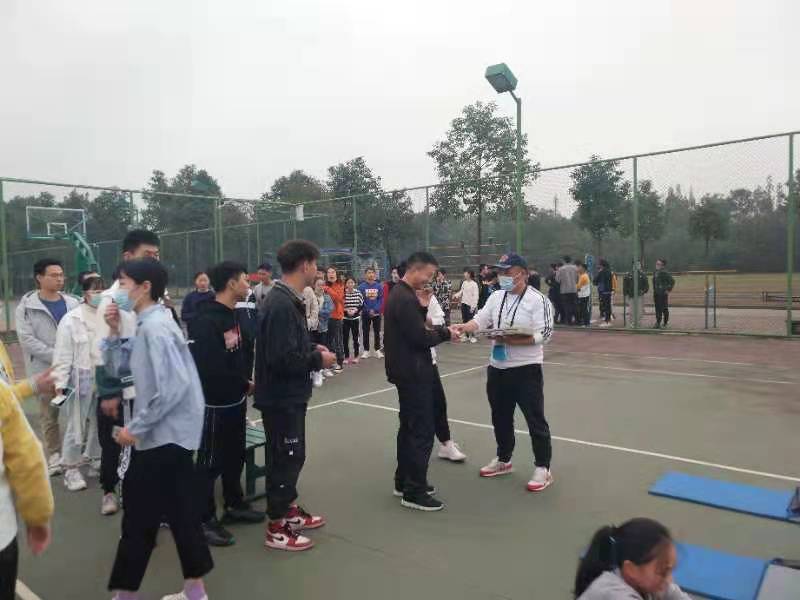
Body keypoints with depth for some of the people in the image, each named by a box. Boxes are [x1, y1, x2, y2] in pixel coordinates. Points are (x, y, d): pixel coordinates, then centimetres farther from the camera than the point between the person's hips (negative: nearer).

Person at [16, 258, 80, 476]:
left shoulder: (73, 303, 5)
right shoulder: (26, 307, -2)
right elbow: (27, 340, -10)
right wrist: (56, 356, -17)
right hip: (45, 370, -2)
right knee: (49, 415, 10)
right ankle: (54, 455, 23)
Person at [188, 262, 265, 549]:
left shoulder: (234, 315, 8)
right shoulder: (206, 321, -22)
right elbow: (209, 369, -27)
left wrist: (247, 380, -4)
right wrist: (245, 384, -16)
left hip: (236, 400, 9)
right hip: (214, 403, -9)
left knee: (235, 455, 20)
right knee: (210, 461, 4)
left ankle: (235, 505, 36)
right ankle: (205, 520, 18)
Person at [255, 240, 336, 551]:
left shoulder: (287, 299, 8)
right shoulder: (282, 304, -24)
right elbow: (282, 358, -29)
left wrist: (312, 348, 5)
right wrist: (318, 360, -16)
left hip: (289, 394, 10)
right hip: (281, 397, -10)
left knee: (292, 455, 20)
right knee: (286, 457, 2)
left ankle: (289, 511, 36)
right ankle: (276, 528, 17)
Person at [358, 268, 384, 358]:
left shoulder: (379, 286, -2)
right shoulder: (362, 286, -6)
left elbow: (381, 299, -4)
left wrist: (375, 309, -15)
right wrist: (368, 310, -13)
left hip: (377, 313, 1)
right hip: (365, 313, -1)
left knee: (377, 332, 8)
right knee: (365, 332, 6)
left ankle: (377, 350, 18)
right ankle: (366, 350, 15)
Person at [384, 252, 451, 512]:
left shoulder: (399, 293, 12)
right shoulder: (406, 299, -21)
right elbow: (421, 338, -23)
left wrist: (423, 306, 2)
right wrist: (445, 332, -7)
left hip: (405, 370, 11)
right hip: (413, 372, -11)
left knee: (409, 427, 18)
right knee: (422, 431, -5)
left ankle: (404, 481, 28)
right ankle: (414, 492, 2)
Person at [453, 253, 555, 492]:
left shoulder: (538, 300, -12)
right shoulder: (496, 297, 8)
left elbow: (542, 336, -18)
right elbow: (481, 320, 3)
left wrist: (511, 340, -26)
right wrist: (463, 327, -17)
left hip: (526, 369, -6)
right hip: (497, 368, 7)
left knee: (535, 420, 2)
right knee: (500, 418, 18)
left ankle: (543, 469, 16)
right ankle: (503, 460, 36)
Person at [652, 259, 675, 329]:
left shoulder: (665, 273, -14)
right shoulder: (655, 272, 10)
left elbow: (672, 281, -14)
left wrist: (669, 290, -10)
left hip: (663, 294, -7)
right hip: (656, 294, 7)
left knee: (664, 309, 0)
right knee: (657, 308, 10)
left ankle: (665, 323, 6)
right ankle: (658, 323, 17)